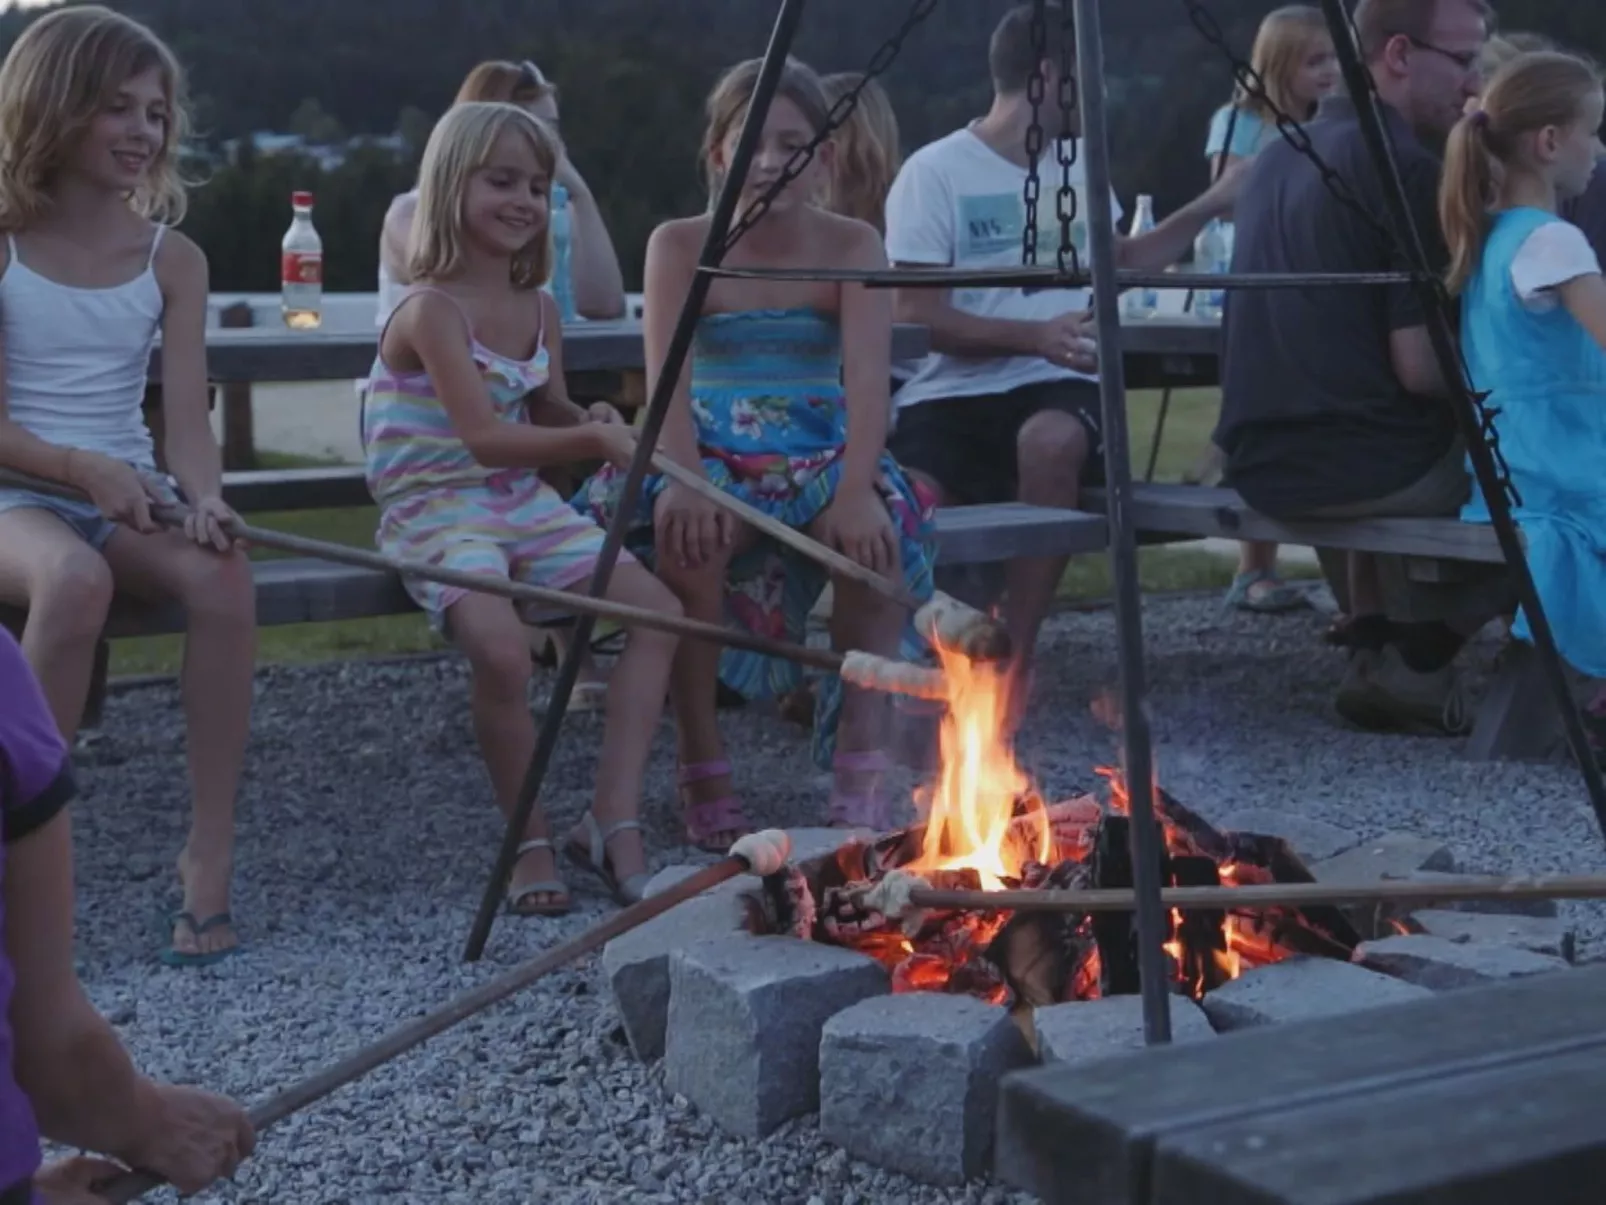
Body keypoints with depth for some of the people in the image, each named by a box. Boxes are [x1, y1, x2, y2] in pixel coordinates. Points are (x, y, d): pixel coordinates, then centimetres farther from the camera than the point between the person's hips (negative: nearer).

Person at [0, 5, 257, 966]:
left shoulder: (172, 259, 6)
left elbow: (187, 421, -2)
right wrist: (85, 469, -25)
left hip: (128, 495, 3)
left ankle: (211, 853, -25)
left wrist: (207, 500, -24)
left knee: (225, 576, -31)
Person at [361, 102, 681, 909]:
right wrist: (590, 440, -31)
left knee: (657, 607, -8)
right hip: (437, 510, -8)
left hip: (523, 501, 8)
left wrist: (591, 424, -1)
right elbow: (483, 437, -22)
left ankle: (614, 821, -7)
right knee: (502, 647, -33)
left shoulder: (539, 310, 10)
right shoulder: (431, 309, -13)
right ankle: (530, 842, -9)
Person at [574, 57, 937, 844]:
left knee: (875, 532, -32)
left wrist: (856, 488, -32)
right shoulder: (680, 246, -2)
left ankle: (860, 771, -23)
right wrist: (685, 480, -35)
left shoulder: (852, 246, 0)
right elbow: (667, 380, -15)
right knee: (685, 532, -34)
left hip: (819, 456, 1)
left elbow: (867, 378, -14)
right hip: (714, 458, -1)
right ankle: (702, 771, -19)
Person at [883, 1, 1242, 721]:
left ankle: (1014, 657, -22)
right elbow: (919, 316, -10)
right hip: (951, 393, -3)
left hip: (1053, 386, 4)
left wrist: (1213, 205, 27)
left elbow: (1121, 263, 32)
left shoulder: (1077, 162, 15)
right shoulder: (934, 172, -5)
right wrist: (1034, 336, -19)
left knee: (1053, 440, -36)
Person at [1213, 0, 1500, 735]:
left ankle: (1373, 653, 26)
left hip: (1261, 462, 8)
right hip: (1352, 465, -8)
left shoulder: (1283, 153, 13)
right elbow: (1421, 367, -17)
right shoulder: (1407, 168, -14)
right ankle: (1418, 664, 18)